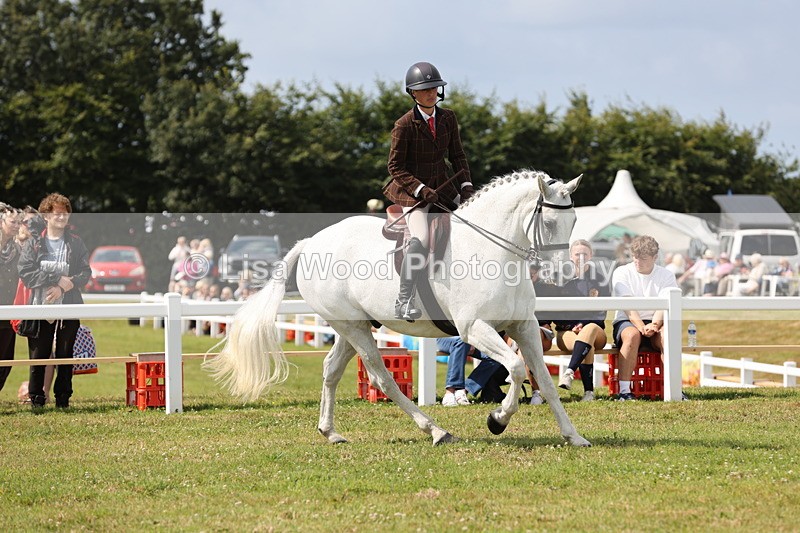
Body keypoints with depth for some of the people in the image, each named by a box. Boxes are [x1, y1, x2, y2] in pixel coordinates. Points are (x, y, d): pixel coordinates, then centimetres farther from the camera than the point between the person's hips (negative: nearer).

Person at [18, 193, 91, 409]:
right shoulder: (34, 244, 4)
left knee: (65, 354, 5)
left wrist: (64, 286, -13)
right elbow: (25, 273, -6)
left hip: (69, 305, 1)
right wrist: (57, 278, -14)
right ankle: (36, 398, 6)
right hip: (40, 305, -1)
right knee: (39, 354, -1)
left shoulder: (76, 243, 9)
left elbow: (85, 273, 2)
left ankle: (63, 398, 12)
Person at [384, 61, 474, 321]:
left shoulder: (448, 118, 3)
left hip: (444, 188, 7)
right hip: (412, 192, -7)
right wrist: (421, 189, -20)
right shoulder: (404, 125, -13)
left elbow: (457, 155, 11)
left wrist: (466, 186, -3)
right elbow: (395, 167, -10)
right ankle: (403, 301, -24)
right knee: (421, 240, -28)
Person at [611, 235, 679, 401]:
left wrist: (654, 324, -30)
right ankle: (624, 391, -39)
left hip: (655, 323, 2)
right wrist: (641, 326, -30)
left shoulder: (666, 275, 6)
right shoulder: (622, 273, 2)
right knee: (633, 334, -37)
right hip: (627, 322, -1)